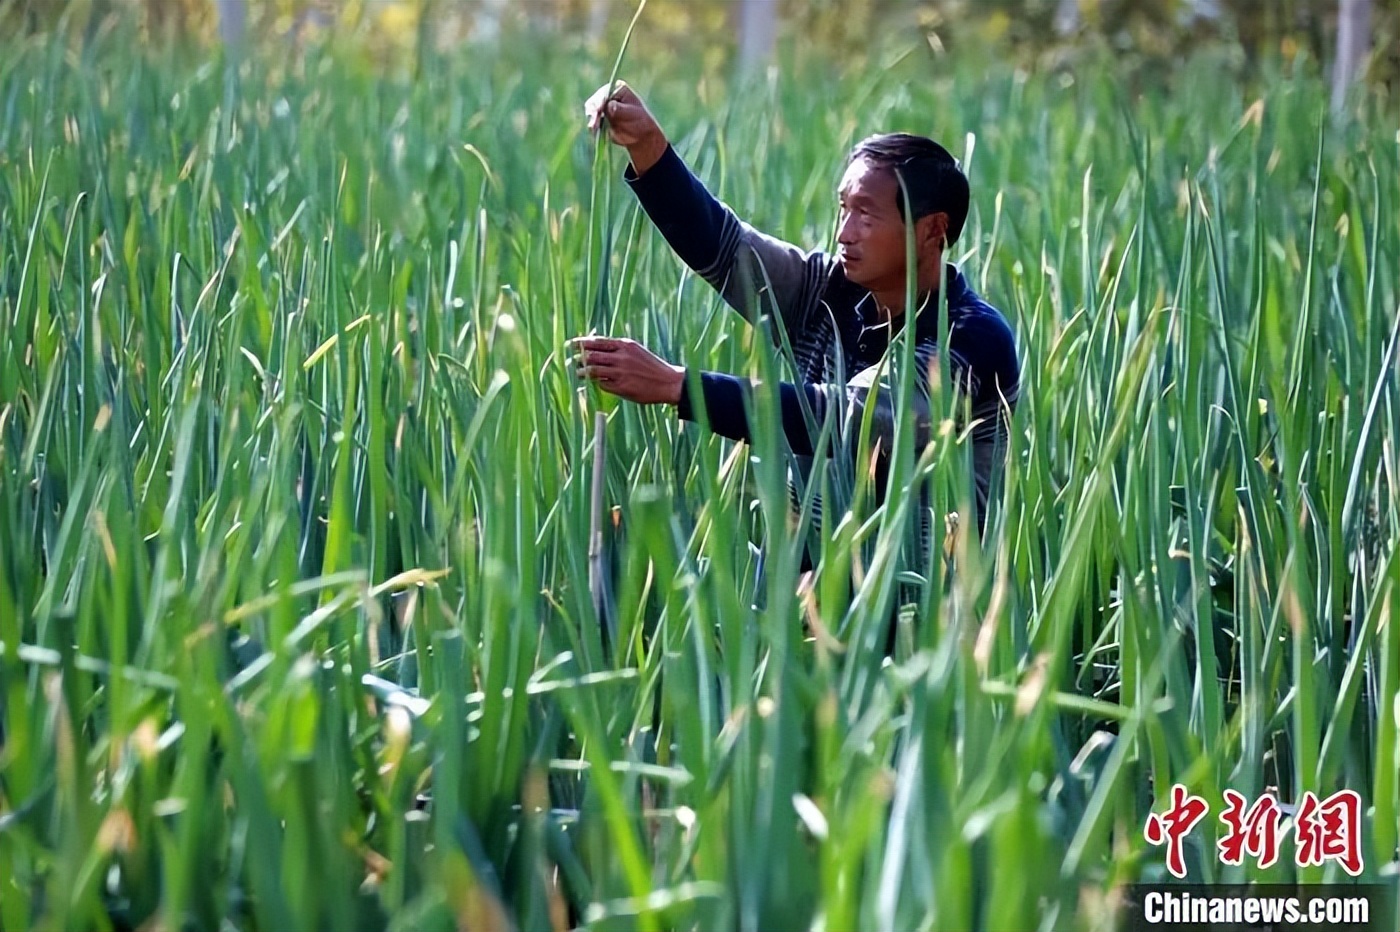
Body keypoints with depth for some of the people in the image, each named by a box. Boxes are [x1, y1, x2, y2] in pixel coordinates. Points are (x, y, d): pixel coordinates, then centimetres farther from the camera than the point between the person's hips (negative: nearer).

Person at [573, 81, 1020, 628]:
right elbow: (718, 246, -1)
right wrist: (647, 149, -18)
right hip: (809, 564, 6)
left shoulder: (973, 341, -15)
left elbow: (846, 419, -25)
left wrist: (673, 386, -29)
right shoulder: (829, 294, 6)